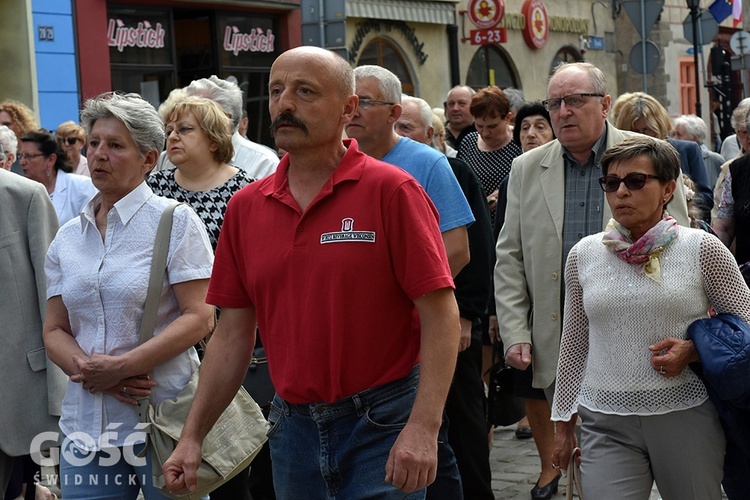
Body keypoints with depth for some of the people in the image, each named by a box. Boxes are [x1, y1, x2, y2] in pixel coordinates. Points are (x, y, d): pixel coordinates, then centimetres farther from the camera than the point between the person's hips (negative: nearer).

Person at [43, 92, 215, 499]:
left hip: (162, 414, -4)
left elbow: (199, 317, -11)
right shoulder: (67, 240, 12)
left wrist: (121, 366, -17)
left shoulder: (175, 221, -3)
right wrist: (85, 368, -10)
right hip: (85, 424, 4)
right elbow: (54, 331, 11)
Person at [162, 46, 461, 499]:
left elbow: (440, 314, -13)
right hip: (293, 424, 5)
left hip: (382, 426, -5)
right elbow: (233, 333, 8)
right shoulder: (246, 207, 4)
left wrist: (423, 428, -22)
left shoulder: (391, 191, -10)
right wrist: (193, 436, 5)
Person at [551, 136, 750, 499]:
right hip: (606, 424, 2)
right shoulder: (583, 255, 6)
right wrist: (563, 422, 15)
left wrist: (694, 351, -13)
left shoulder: (702, 249, -2)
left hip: (686, 416, -1)